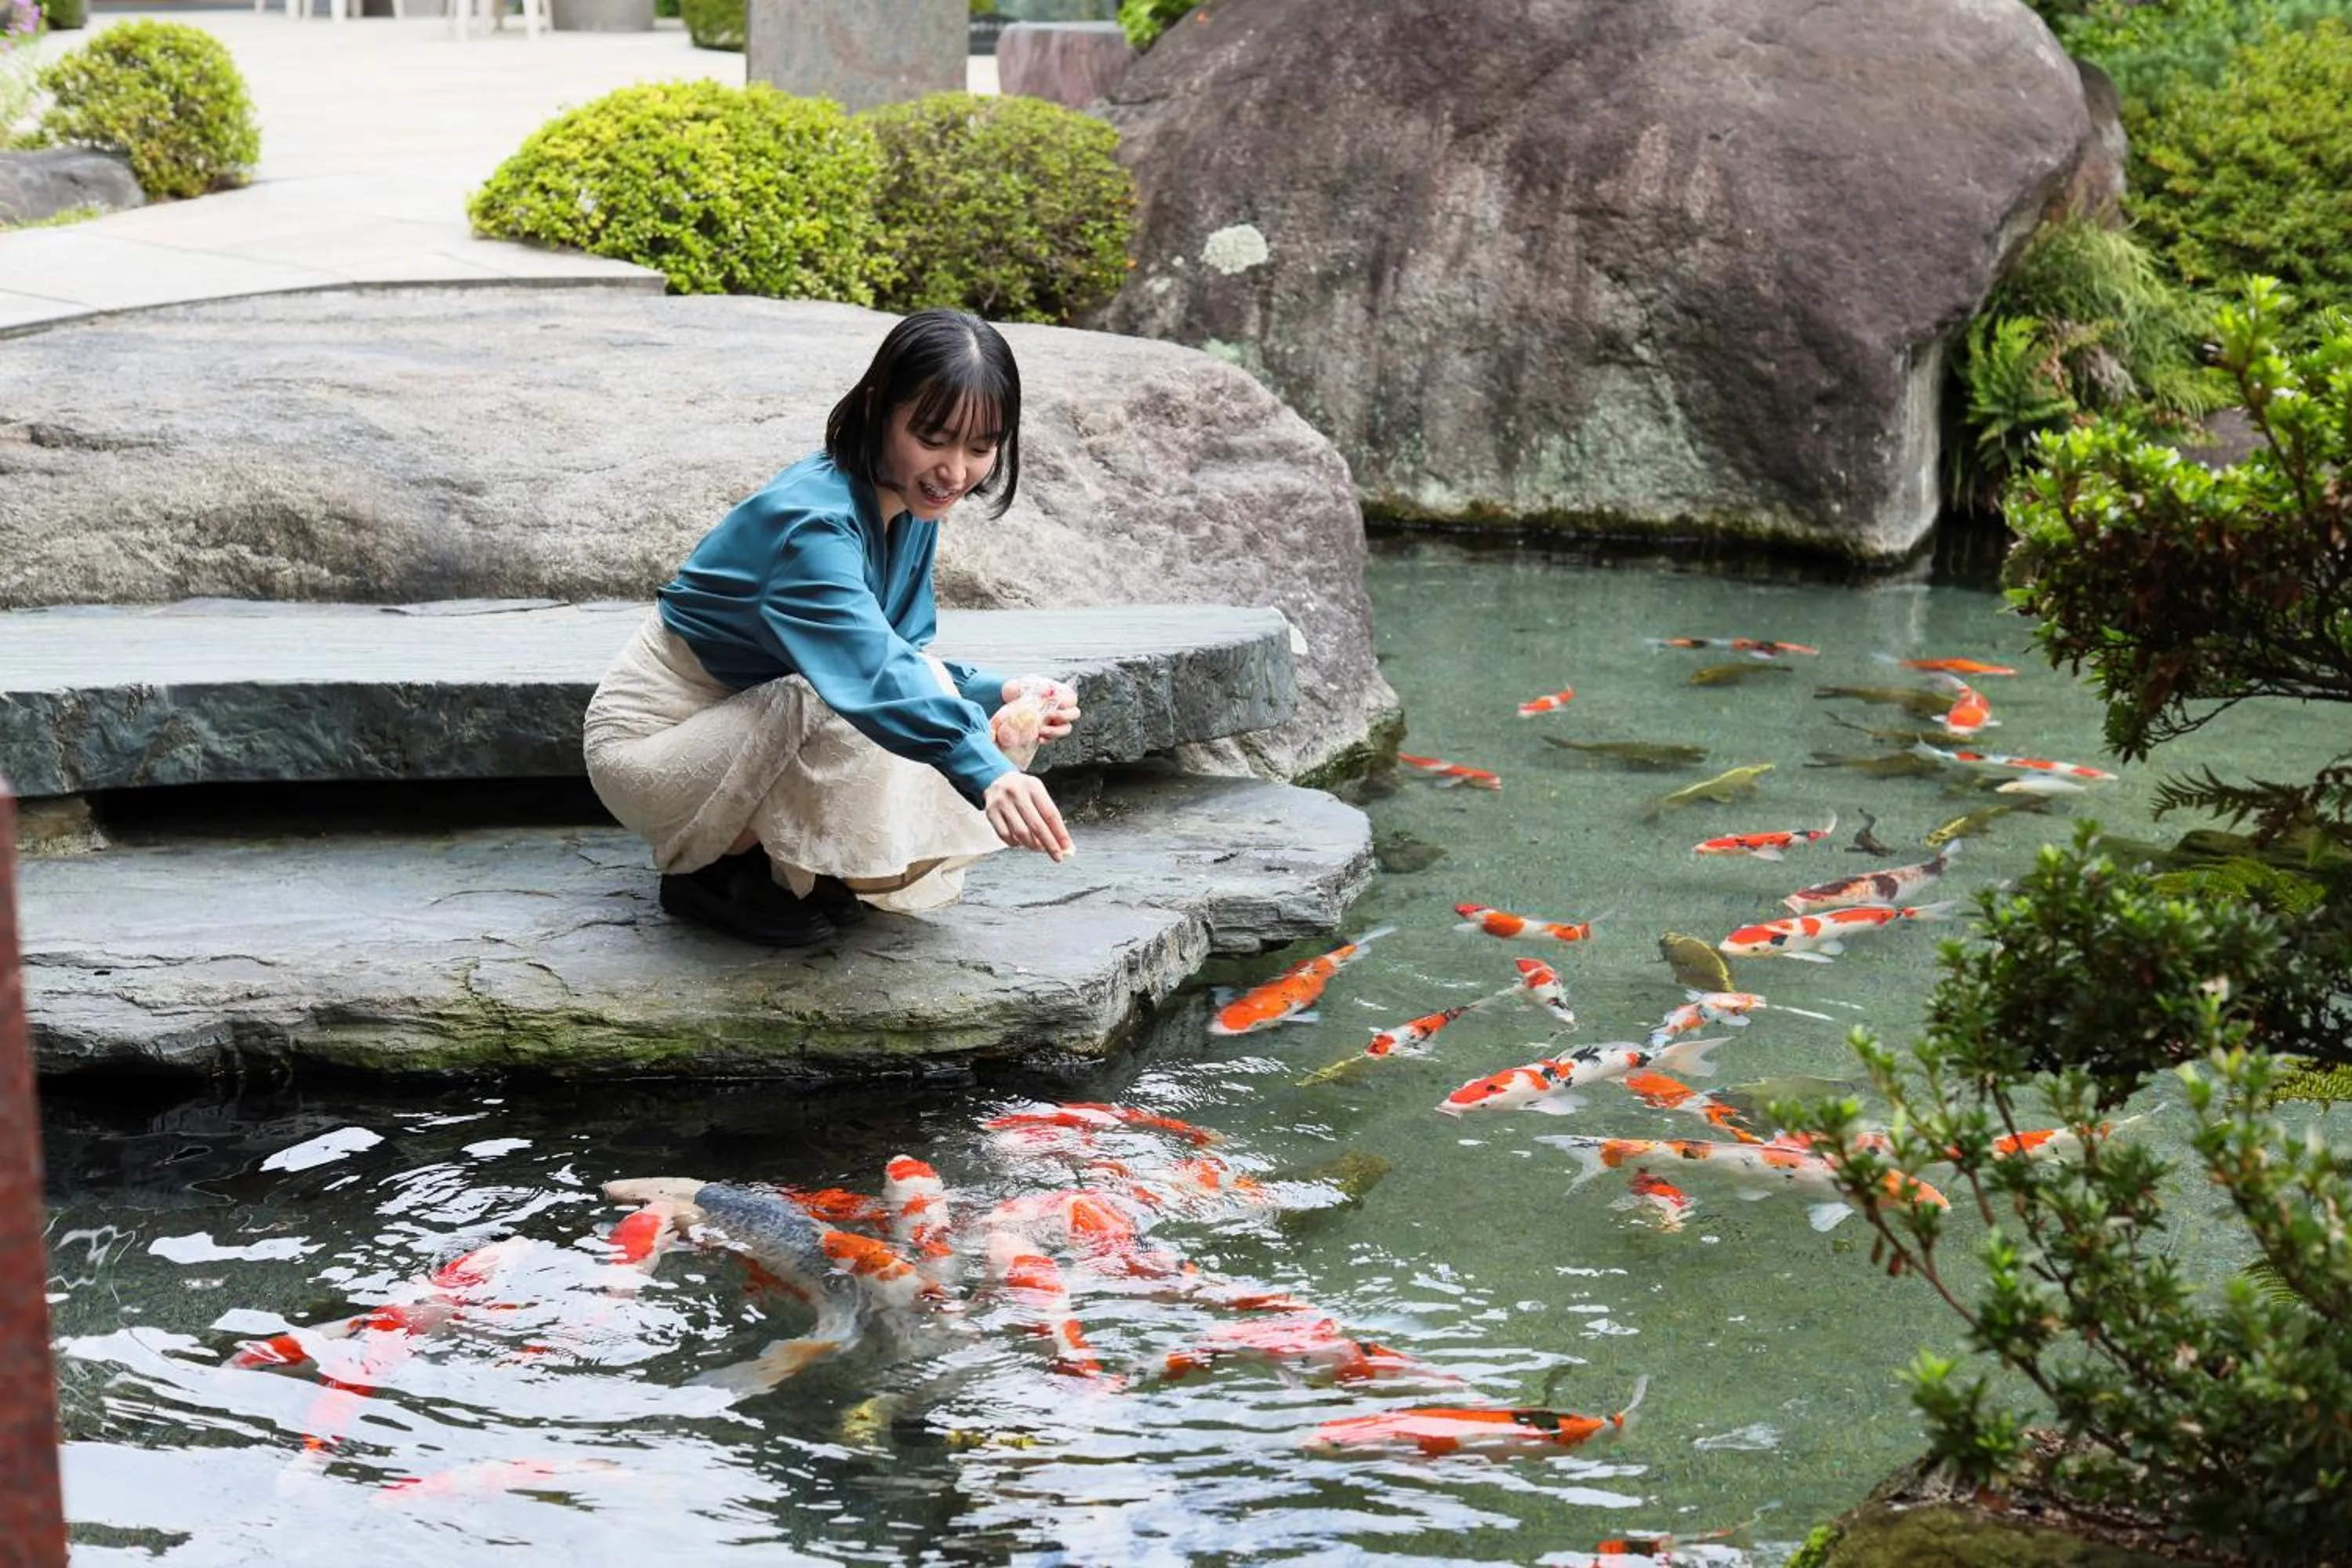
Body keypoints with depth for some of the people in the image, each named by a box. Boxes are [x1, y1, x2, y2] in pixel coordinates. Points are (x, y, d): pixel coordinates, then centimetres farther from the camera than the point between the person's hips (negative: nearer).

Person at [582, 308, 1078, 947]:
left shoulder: (909, 506, -3)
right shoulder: (814, 523, -30)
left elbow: (899, 656, 3)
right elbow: (872, 675, -47)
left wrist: (999, 693, -15)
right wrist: (986, 771, -61)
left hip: (750, 729, 9)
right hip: (650, 748, -8)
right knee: (839, 707, -33)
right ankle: (713, 873, -9)